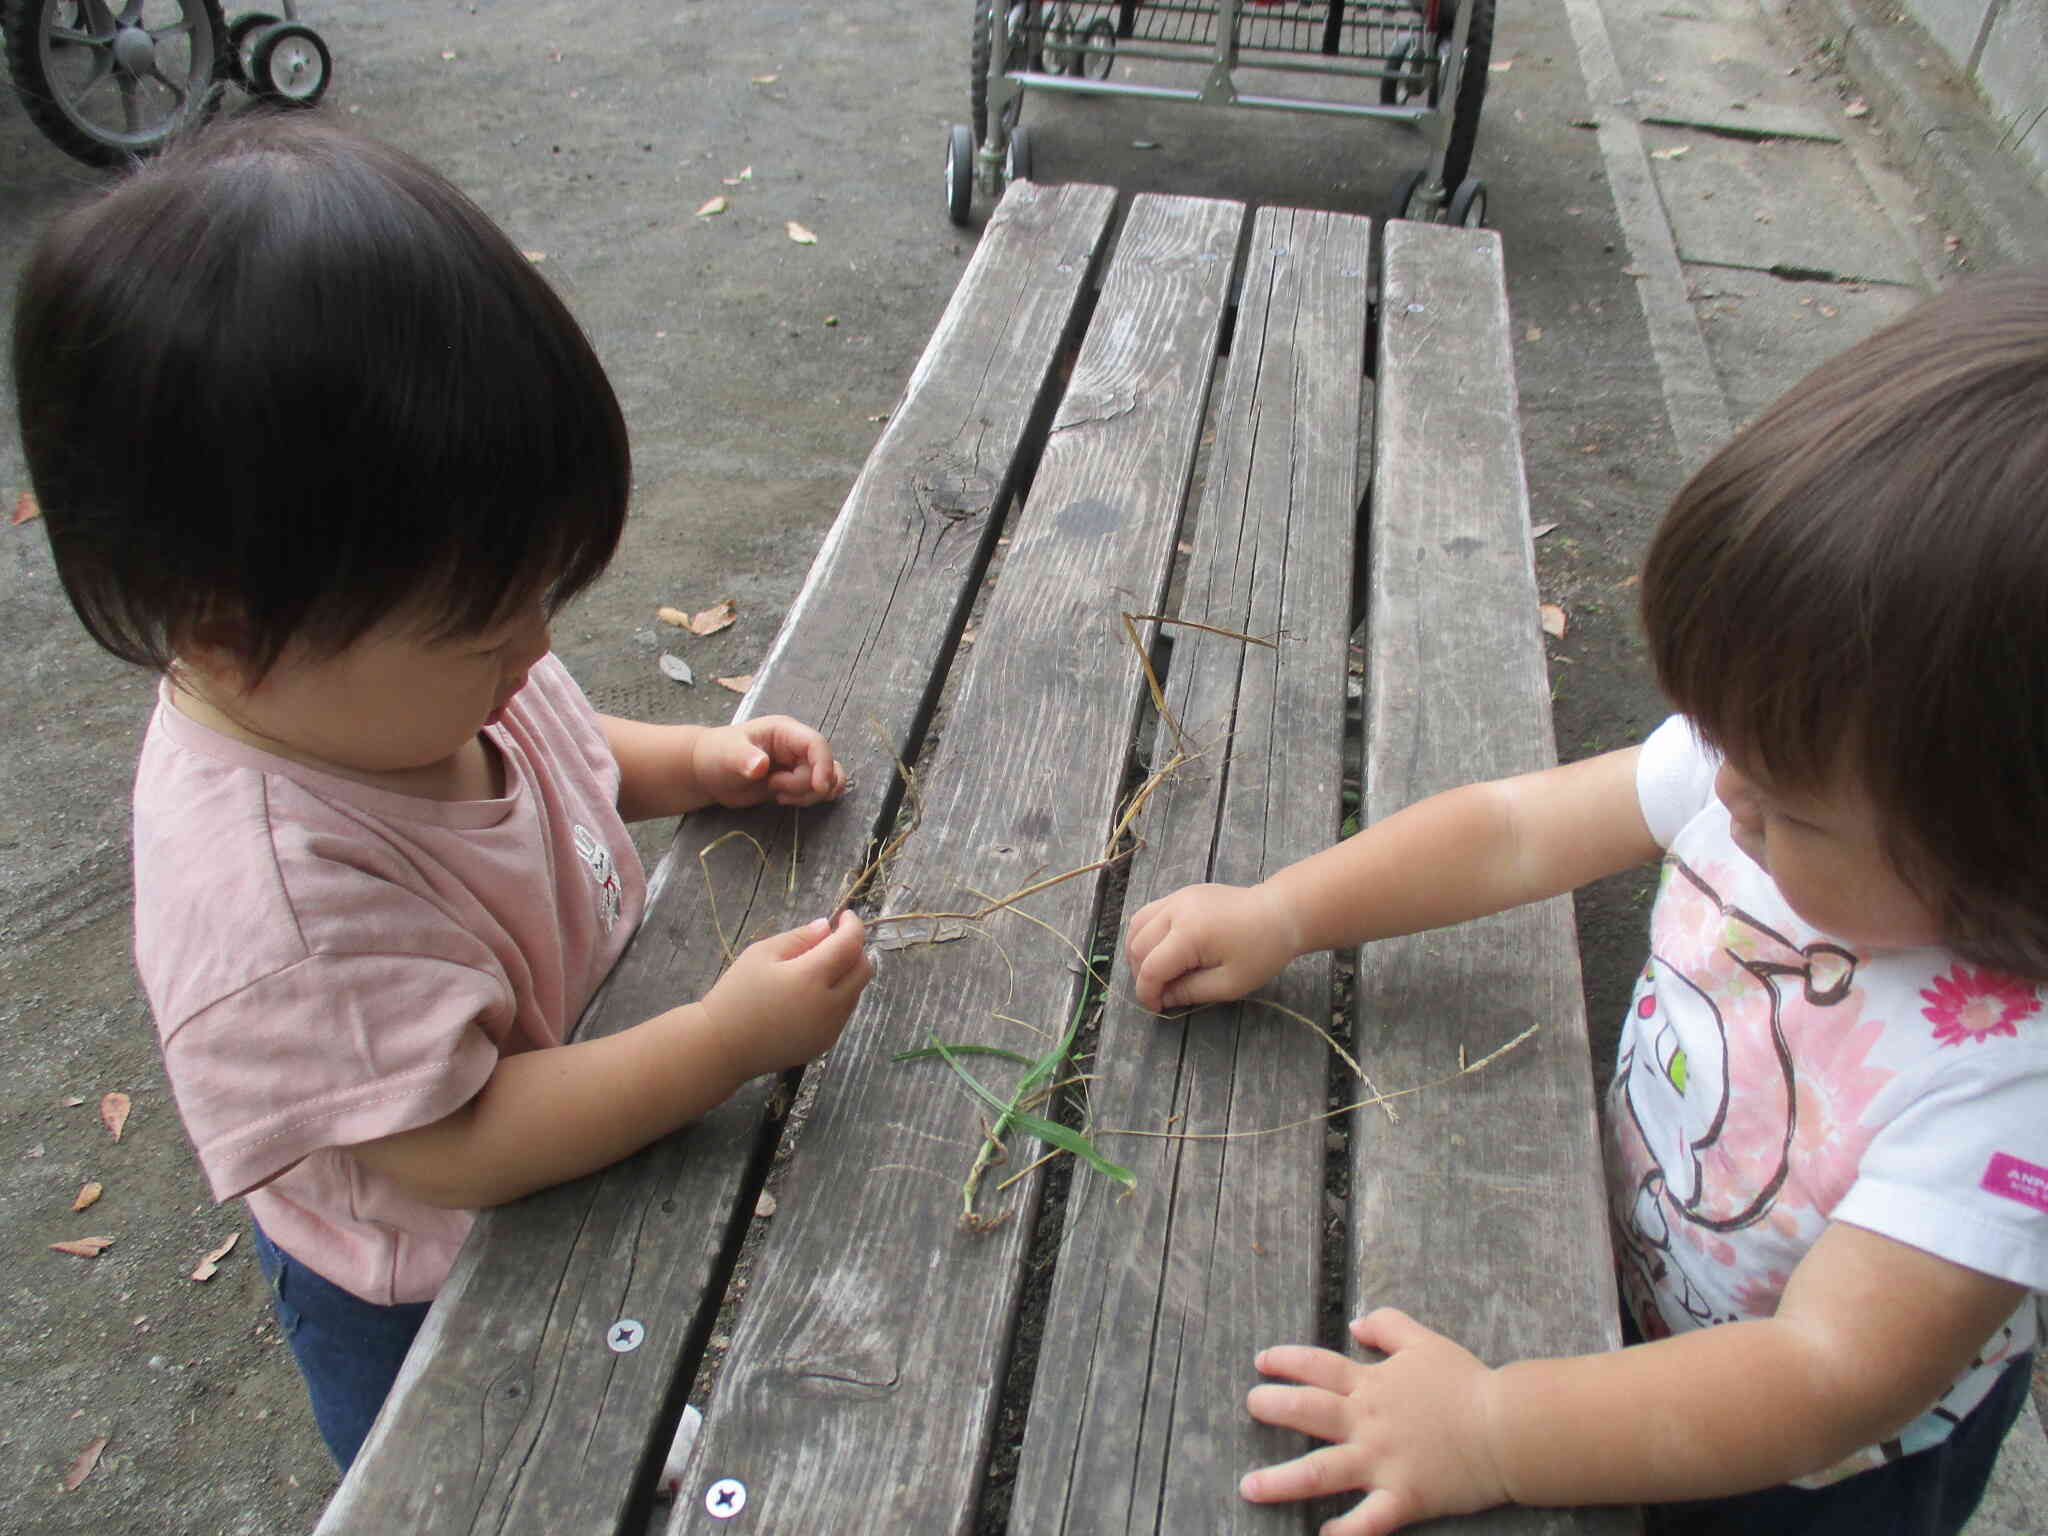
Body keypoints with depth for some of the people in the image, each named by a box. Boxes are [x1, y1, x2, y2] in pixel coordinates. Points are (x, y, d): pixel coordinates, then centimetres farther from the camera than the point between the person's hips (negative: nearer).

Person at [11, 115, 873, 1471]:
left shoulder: (384, 669, -17)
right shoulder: (269, 897, -44)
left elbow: (550, 745, 6)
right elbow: (461, 1144, -37)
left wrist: (697, 764, -11)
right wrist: (732, 1035, -36)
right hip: (426, 1302, -6)